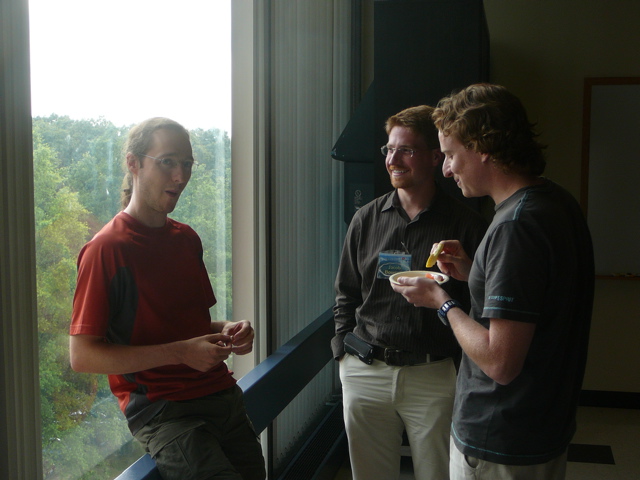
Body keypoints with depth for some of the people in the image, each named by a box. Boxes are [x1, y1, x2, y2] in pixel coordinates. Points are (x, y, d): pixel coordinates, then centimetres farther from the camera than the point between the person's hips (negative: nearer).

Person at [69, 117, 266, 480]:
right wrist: (180, 352, -17)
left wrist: (227, 331, 1)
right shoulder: (106, 249, -9)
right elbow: (82, 356, -13)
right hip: (160, 409, -6)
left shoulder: (187, 239, 14)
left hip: (223, 394, 7)